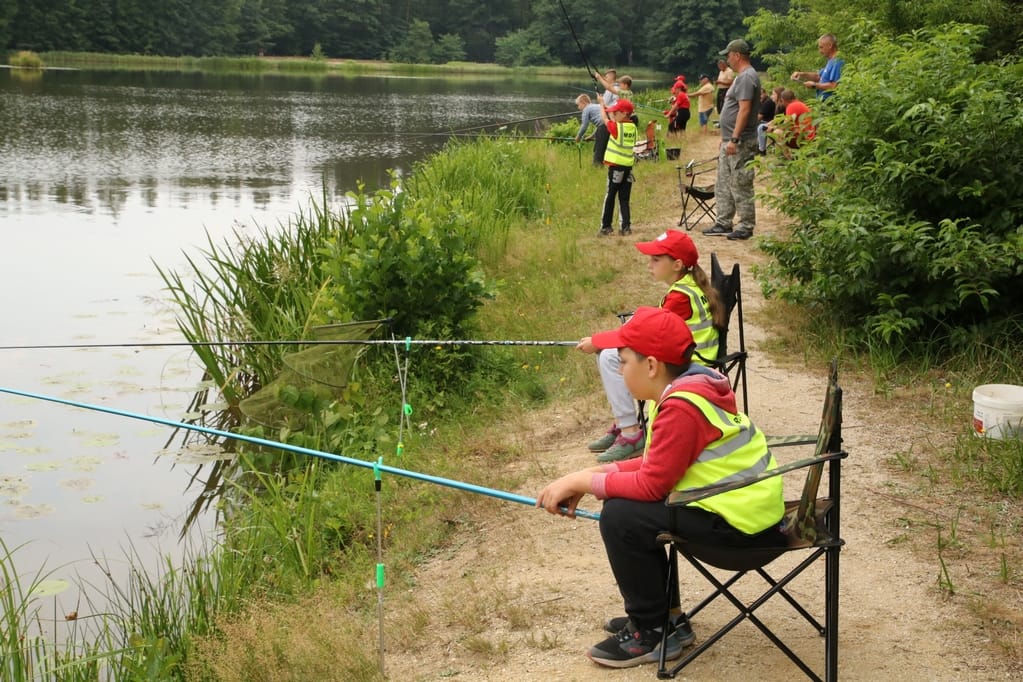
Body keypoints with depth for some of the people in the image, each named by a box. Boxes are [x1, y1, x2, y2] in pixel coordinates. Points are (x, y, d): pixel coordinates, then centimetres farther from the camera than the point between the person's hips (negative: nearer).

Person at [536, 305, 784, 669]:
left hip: (741, 521, -10)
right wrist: (589, 476, 0)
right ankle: (664, 614, 23)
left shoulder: (681, 408, -24)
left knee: (621, 516, -14)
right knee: (626, 500, 14)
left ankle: (653, 633, 1)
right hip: (745, 501, 10)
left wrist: (580, 481, -13)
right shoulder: (681, 389, 7)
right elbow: (653, 464, 10)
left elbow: (651, 484, -22)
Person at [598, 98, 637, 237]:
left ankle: (606, 227, 5)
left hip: (616, 166, -6)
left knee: (610, 196, 2)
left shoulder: (617, 127, -12)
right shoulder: (633, 127, 5)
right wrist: (609, 109, 25)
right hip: (628, 166, 6)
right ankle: (626, 226, 2)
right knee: (624, 198, 8)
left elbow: (605, 119, 4)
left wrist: (602, 105, 20)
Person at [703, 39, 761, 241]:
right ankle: (723, 223, 19)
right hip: (729, 141, 11)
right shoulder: (741, 76, 17)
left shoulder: (747, 77, -15)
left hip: (740, 143, -11)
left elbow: (744, 110, -23)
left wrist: (734, 139, -25)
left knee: (740, 187, -5)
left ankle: (746, 227, 0)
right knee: (723, 185, 13)